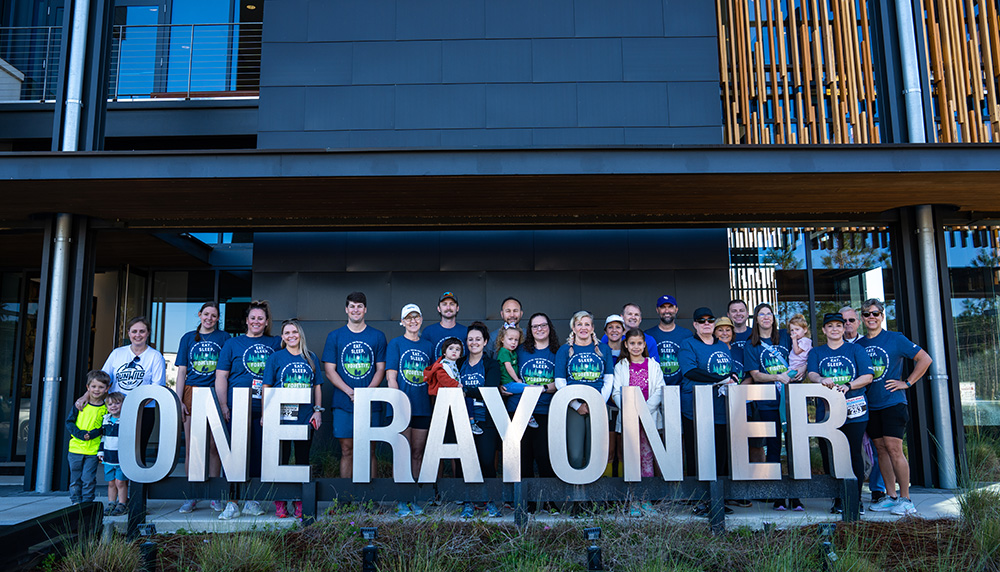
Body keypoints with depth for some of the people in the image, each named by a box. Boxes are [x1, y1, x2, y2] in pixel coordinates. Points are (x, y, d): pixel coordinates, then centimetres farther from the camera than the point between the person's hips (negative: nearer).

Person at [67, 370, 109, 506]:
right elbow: (69, 422, 2)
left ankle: (87, 502, 11)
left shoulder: (105, 408, 0)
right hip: (75, 448, 2)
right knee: (75, 477, 10)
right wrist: (80, 433, -13)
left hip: (93, 450, -1)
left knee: (88, 478, -2)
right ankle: (76, 502, 23)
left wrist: (93, 434, -17)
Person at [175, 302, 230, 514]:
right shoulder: (188, 338, 11)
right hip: (192, 393, 1)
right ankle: (191, 496, 10)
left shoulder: (223, 338, 8)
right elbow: (181, 372, 9)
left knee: (214, 447, 0)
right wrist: (179, 400, 0)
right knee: (191, 447, 2)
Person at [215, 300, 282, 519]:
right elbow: (221, 377, 6)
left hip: (265, 410, 2)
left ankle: (252, 501, 15)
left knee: (259, 453, 5)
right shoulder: (233, 343, 9)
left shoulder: (275, 343, 13)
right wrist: (224, 407, -2)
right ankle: (232, 503, 2)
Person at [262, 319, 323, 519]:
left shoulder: (311, 358, 10)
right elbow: (266, 387, 3)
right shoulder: (275, 358, 3)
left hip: (306, 417, 2)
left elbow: (317, 386, 14)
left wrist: (318, 410, 5)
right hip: (281, 416, -2)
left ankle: (300, 502, 15)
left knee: (303, 458, 6)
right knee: (281, 458, 1)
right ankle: (280, 503, 12)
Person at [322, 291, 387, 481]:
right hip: (343, 404, 0)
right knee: (347, 450, 3)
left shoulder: (377, 336, 8)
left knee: (368, 450, 1)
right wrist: (350, 392, -11)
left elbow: (381, 369, 6)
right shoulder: (335, 336, 7)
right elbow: (329, 370, 2)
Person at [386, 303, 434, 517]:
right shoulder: (395, 343, 1)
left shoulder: (428, 346, 13)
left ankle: (415, 499, 17)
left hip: (423, 407, 4)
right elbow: (391, 377, -4)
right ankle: (401, 501, 6)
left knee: (418, 453, 8)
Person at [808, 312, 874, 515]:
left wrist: (848, 386, -15)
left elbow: (867, 376, 2)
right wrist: (822, 380, -24)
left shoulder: (856, 350, 10)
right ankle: (838, 500, 8)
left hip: (854, 410, -1)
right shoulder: (816, 353, 15)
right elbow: (811, 373, -1)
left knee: (854, 453, -2)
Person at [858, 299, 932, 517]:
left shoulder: (895, 339, -3)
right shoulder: (858, 345, 10)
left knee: (894, 449, -9)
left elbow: (925, 359, -4)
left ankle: (905, 499, 1)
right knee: (881, 450, 8)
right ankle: (890, 497, 16)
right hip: (870, 405, 5)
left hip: (893, 402, -5)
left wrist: (906, 383, -6)